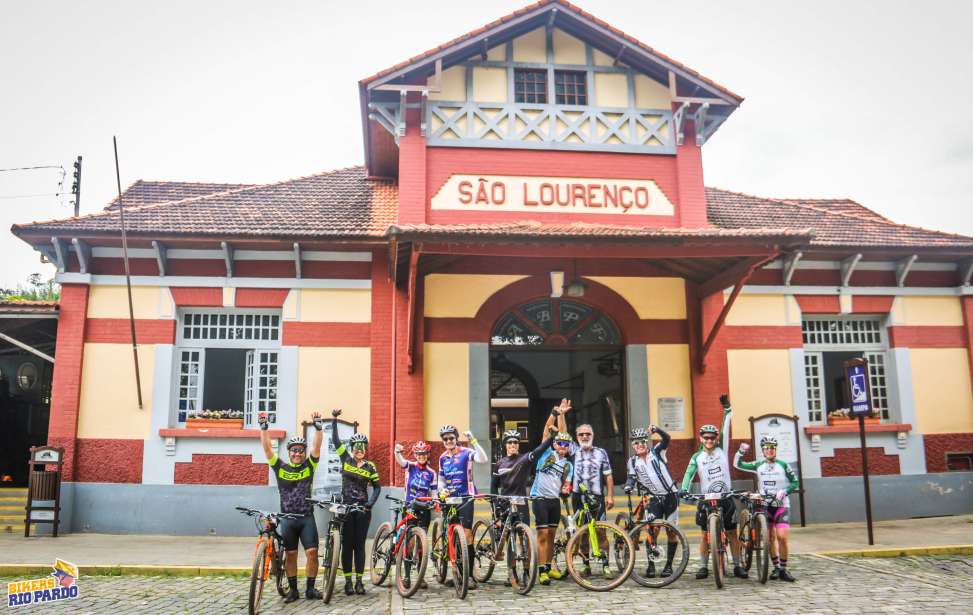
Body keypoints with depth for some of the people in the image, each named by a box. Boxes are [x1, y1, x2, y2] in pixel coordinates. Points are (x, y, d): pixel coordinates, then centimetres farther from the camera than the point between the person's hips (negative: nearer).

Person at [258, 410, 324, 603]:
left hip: (307, 517, 0)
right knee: (290, 554, 6)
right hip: (287, 518, 0)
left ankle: (310, 588, 7)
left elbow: (316, 446, -9)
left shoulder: (309, 466, 3)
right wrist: (264, 427, -17)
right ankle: (293, 589, 18)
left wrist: (318, 426, -21)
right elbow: (267, 448, -6)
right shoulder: (281, 467, 3)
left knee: (312, 552, -6)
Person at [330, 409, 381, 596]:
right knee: (347, 544, 2)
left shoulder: (370, 467, 1)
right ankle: (348, 581, 8)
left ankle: (359, 581, 10)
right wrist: (334, 419, -9)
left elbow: (377, 487, 7)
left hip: (363, 509, 0)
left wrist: (371, 503, -9)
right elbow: (335, 440, -3)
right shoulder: (346, 459, 1)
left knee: (359, 545, 5)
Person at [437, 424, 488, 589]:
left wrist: (473, 441, -31)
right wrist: (442, 490, -5)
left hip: (465, 498, -6)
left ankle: (469, 574, -5)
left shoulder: (466, 452, -7)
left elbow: (484, 459, -25)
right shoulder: (442, 458, 10)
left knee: (467, 534, -11)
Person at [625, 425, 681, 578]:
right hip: (653, 499, 1)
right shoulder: (632, 462, 5)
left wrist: (656, 430, -36)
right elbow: (631, 477, -6)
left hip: (670, 496, -1)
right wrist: (628, 486, -29)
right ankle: (651, 565, 2)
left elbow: (666, 439, -16)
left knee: (672, 531, 1)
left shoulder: (657, 452, 0)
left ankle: (668, 565, 11)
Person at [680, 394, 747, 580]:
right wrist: (684, 489, -29)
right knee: (706, 534, 3)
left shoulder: (722, 450, 3)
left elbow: (726, 430, -8)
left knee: (732, 533, 4)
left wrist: (727, 408, -18)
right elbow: (689, 473, -11)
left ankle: (737, 566, 14)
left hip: (725, 498, 1)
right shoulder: (697, 456, 0)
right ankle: (703, 567, 11)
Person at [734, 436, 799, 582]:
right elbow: (737, 464, 6)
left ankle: (783, 569, 0)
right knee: (770, 538, 5)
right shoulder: (758, 465, 5)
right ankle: (776, 567, 19)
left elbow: (795, 483, 1)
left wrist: (784, 491, -16)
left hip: (781, 505, -2)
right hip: (765, 505, 2)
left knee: (782, 537, -13)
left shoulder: (783, 465, -2)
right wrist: (741, 452, -10)